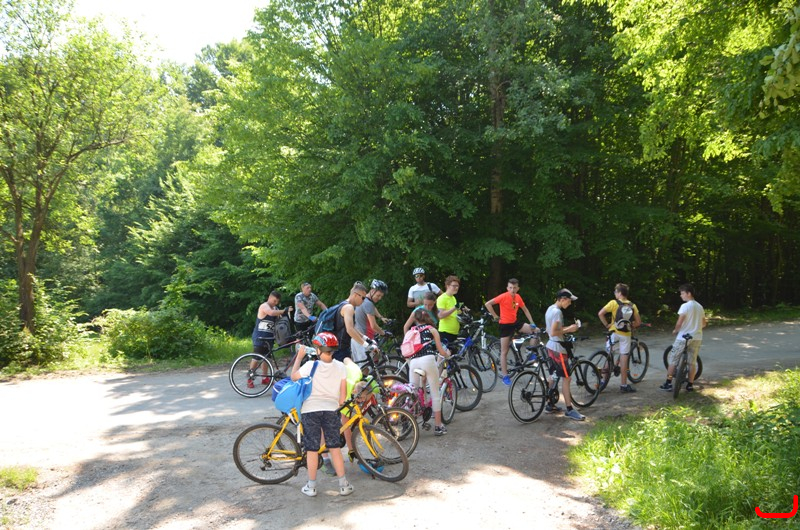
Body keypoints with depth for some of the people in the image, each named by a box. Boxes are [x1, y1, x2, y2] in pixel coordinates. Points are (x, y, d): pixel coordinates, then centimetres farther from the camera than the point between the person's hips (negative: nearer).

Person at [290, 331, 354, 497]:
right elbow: (343, 393, -1)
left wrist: (299, 356, 9)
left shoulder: (311, 365, -12)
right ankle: (343, 484, 13)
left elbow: (294, 377, 2)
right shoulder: (340, 367, -4)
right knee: (335, 448, 11)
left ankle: (311, 486, 16)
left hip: (310, 410, -2)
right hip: (331, 410, 2)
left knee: (312, 449, 7)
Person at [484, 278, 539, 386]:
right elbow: (488, 304, -22)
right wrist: (495, 316, -16)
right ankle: (505, 376, 6)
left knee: (535, 330, -5)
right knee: (504, 351, -1)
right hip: (505, 325, -6)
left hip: (515, 322, 6)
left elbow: (525, 310, 11)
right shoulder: (503, 296, -18)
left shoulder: (518, 297, -1)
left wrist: (532, 323, 6)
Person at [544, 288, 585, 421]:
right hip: (558, 348, -10)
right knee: (566, 378, -5)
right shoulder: (557, 312, -19)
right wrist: (568, 329, -15)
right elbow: (553, 332, -25)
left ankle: (550, 405, 24)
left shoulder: (550, 309, 11)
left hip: (551, 346, 10)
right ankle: (569, 410, -2)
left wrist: (568, 328, 12)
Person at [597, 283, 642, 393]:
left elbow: (600, 313, -15)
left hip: (614, 333, -1)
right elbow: (638, 322, 2)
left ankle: (604, 381, 12)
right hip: (626, 335, 1)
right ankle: (623, 385, 7)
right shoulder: (632, 306, 2)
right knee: (624, 360, 3)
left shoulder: (614, 303, -6)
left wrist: (606, 325, -3)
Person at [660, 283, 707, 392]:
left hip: (683, 337, -6)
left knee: (673, 359, 3)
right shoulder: (700, 307, 9)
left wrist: (675, 330, 1)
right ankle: (690, 385, 15)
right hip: (697, 337, 6)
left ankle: (668, 383, 4)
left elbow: (679, 323, -17)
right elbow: (704, 324, 16)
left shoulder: (685, 306, -14)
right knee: (692, 361, 12)